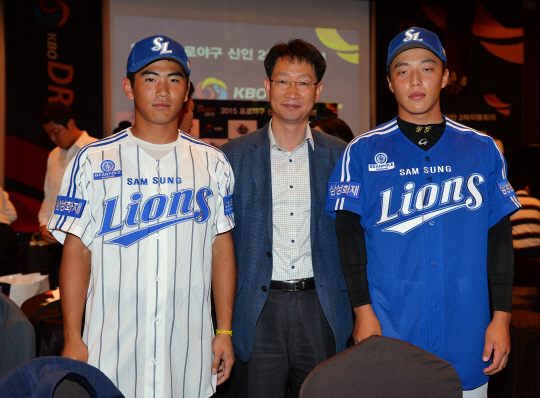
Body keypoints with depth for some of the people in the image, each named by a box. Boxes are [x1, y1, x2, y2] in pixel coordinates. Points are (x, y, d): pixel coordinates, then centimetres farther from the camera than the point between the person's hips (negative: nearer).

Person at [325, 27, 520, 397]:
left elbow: (499, 236, 6)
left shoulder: (483, 149, 5)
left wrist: (502, 317, 2)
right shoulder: (363, 152, 1)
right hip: (389, 328, -1)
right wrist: (363, 310, -8)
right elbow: (350, 235, 0)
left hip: (465, 331, 2)